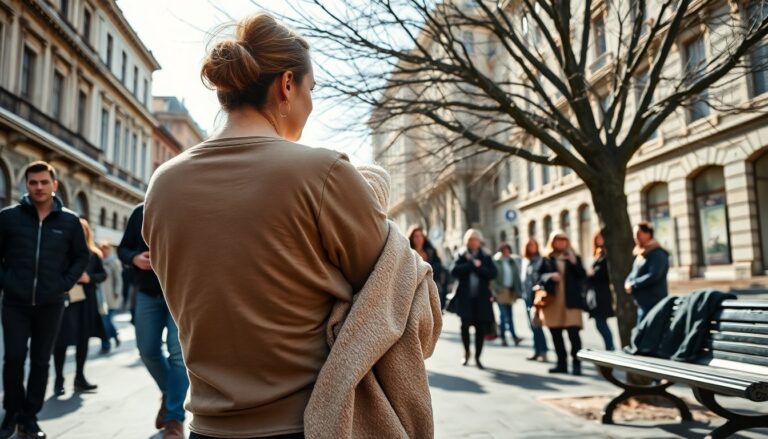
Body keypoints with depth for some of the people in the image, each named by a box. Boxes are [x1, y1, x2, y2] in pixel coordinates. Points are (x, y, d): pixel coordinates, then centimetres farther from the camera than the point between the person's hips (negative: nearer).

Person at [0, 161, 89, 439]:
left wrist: (64, 283, -3)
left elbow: (81, 257, 8)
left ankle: (29, 417, 20)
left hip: (50, 305, 1)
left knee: (41, 361, 7)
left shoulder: (69, 221, 1)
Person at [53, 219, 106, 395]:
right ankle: (59, 380, 13)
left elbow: (103, 274, 9)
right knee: (61, 340, 1)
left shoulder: (93, 254, 6)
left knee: (83, 339, 9)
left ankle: (79, 378, 21)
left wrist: (89, 278, -9)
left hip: (86, 302, 3)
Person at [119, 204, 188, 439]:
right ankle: (168, 393, 37)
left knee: (177, 352, -8)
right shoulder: (140, 212, 6)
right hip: (147, 293, 4)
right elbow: (123, 248, 12)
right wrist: (135, 259, -10)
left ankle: (175, 418, 3)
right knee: (147, 350, 9)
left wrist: (191, 253, -25)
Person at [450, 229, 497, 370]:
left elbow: (493, 274, -4)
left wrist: (477, 267, -11)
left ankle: (477, 357, 13)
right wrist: (472, 264, -12)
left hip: (482, 298, 1)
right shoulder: (461, 256, 8)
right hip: (465, 297, -1)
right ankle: (466, 351, 18)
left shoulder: (486, 258, 11)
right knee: (465, 324, -9)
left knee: (481, 328, -1)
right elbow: (454, 271, -10)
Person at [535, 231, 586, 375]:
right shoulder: (547, 259, 9)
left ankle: (576, 364, -4)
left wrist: (574, 263, -12)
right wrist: (549, 277, -13)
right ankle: (561, 363, 17)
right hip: (552, 300, 2)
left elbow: (582, 277, 0)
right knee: (556, 333, 7)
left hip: (570, 300, -2)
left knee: (573, 332, -10)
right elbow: (540, 276, 5)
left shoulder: (574, 258, 9)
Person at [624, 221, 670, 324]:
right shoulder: (640, 254, 16)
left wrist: (633, 284, -16)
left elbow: (653, 276, -23)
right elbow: (634, 273, 20)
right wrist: (628, 282, -2)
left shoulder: (657, 254, -14)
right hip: (643, 303, 10)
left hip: (653, 303, -10)